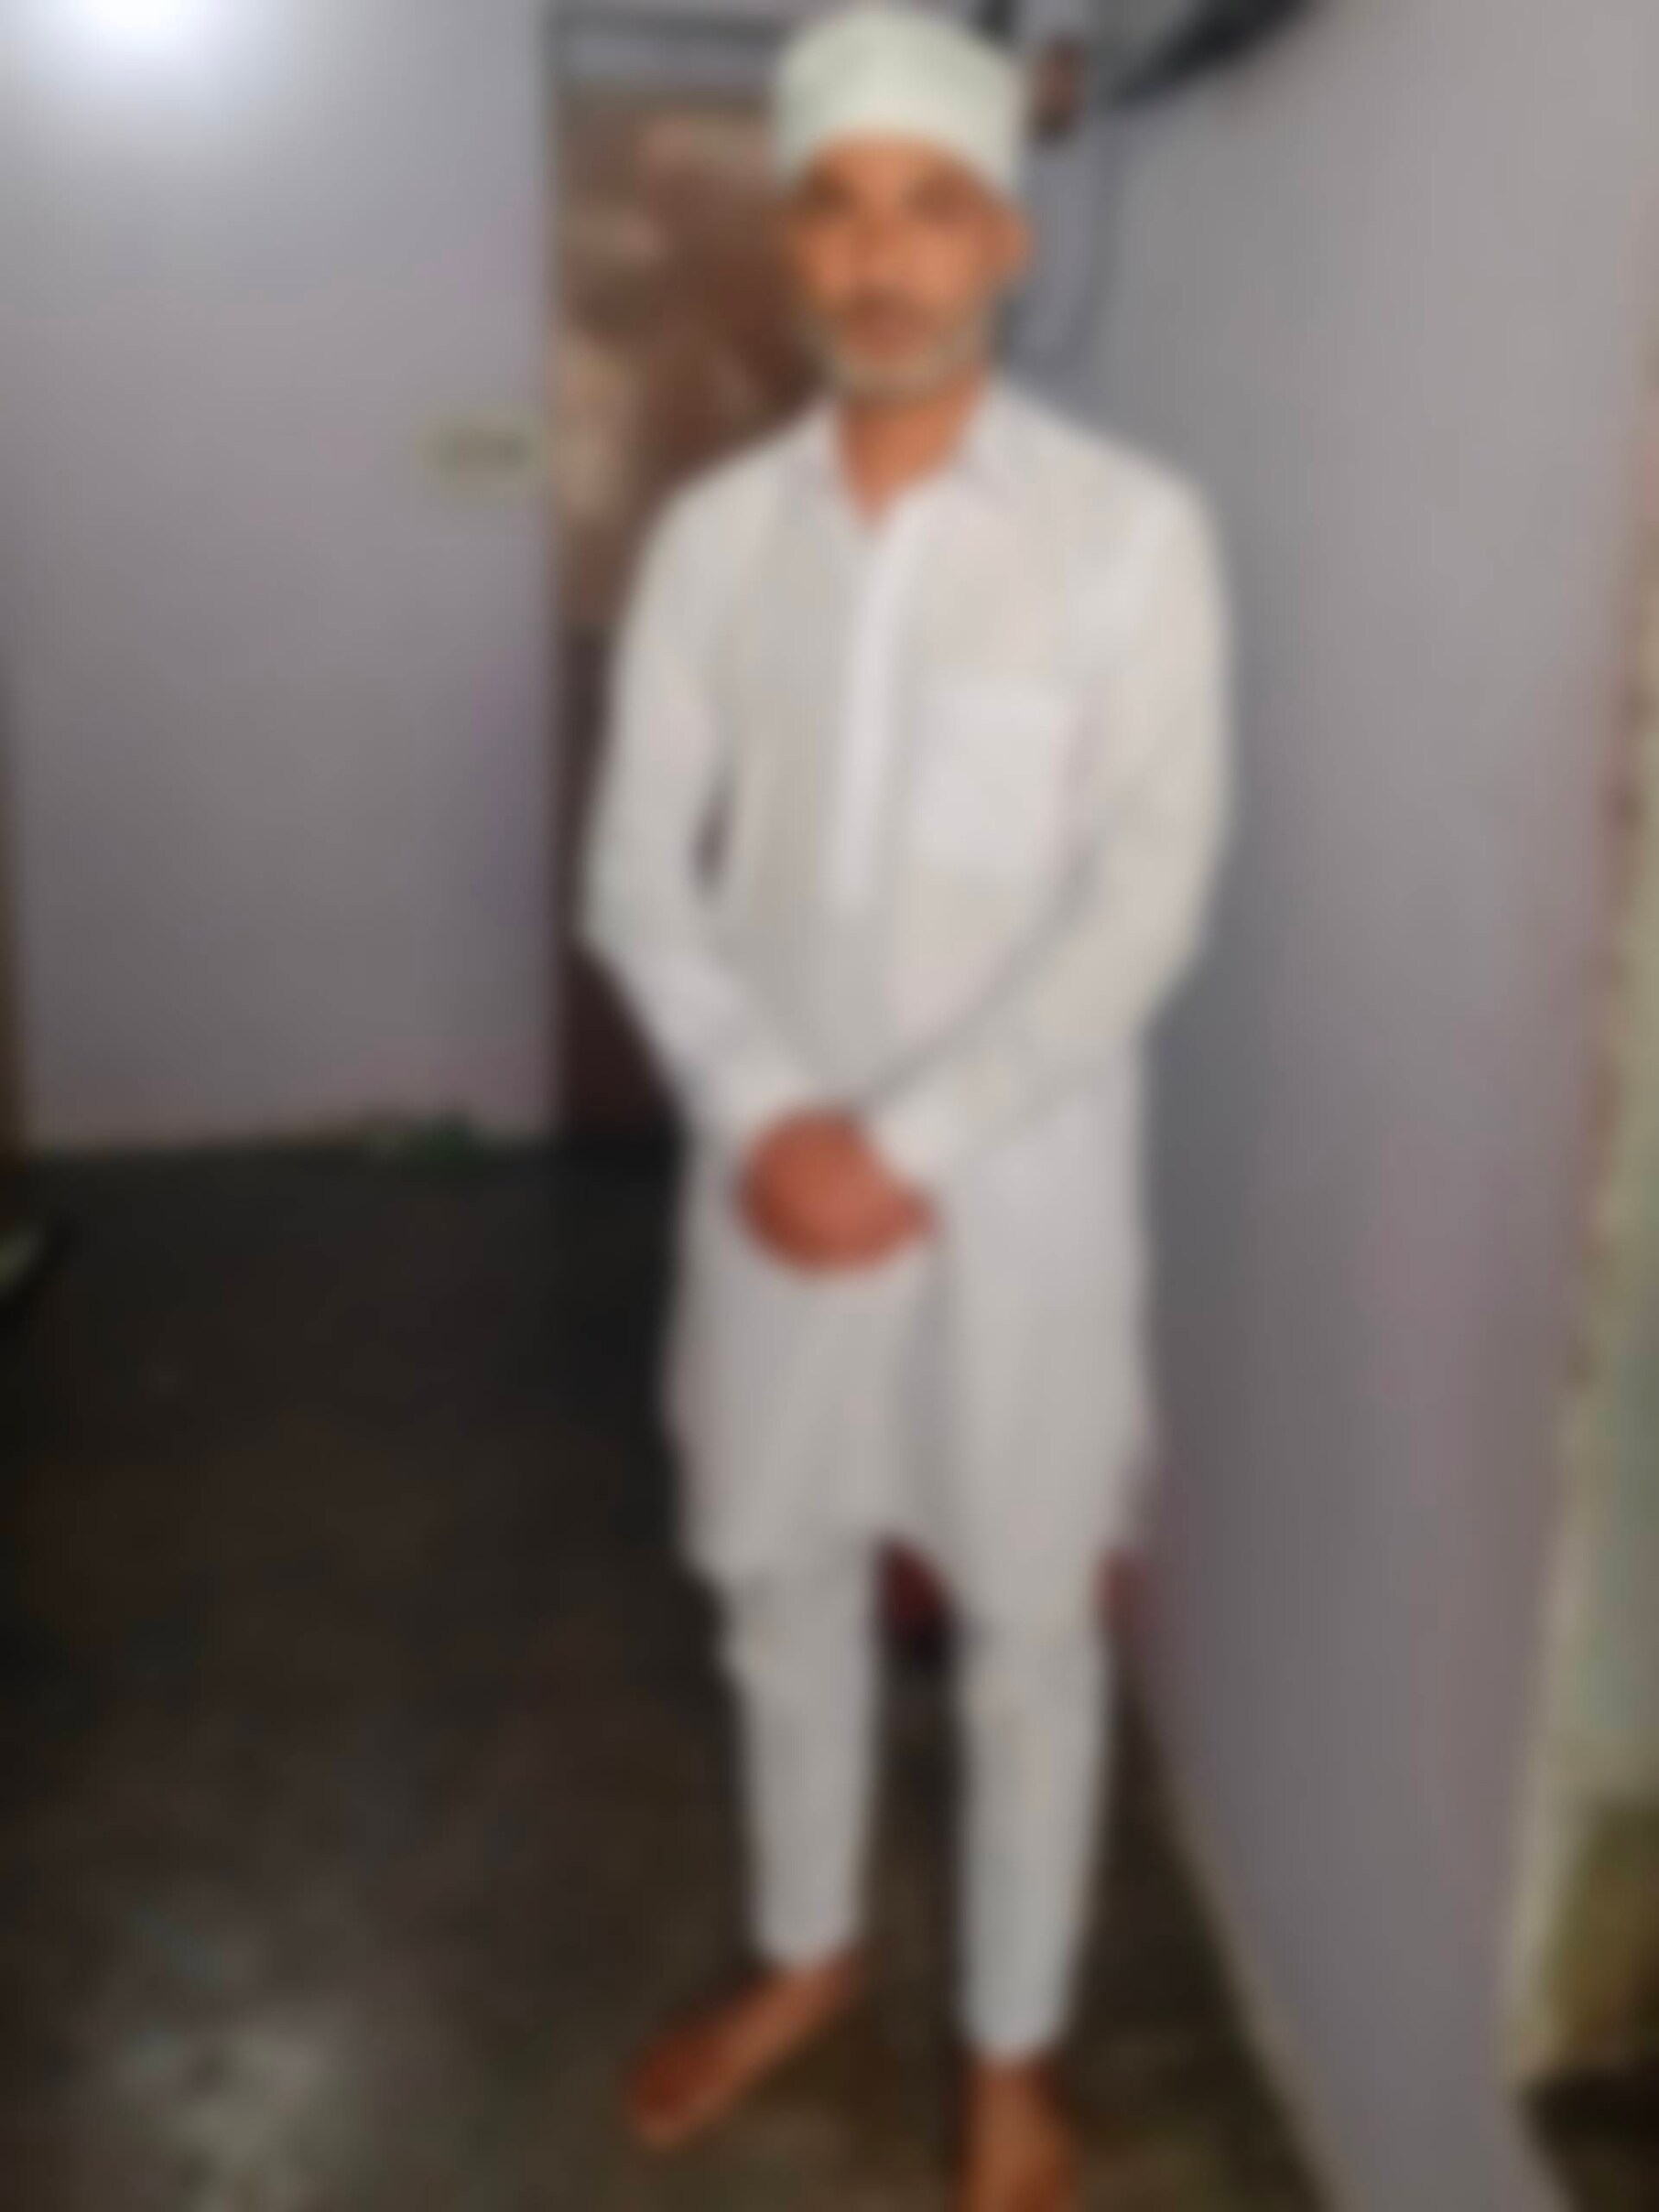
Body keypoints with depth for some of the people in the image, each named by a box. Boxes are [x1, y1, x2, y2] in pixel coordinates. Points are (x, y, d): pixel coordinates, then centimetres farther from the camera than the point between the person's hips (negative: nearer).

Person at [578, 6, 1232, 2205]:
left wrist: (909, 1143, -19)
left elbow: (1146, 902, -15)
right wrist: (771, 1116, -15)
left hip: (1019, 1179, -3)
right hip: (773, 1163, 4)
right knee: (779, 1577, 19)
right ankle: (808, 1952, 45)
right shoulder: (712, 530, 1)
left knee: (1025, 1627, 12)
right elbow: (638, 869, -1)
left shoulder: (1131, 527, -10)